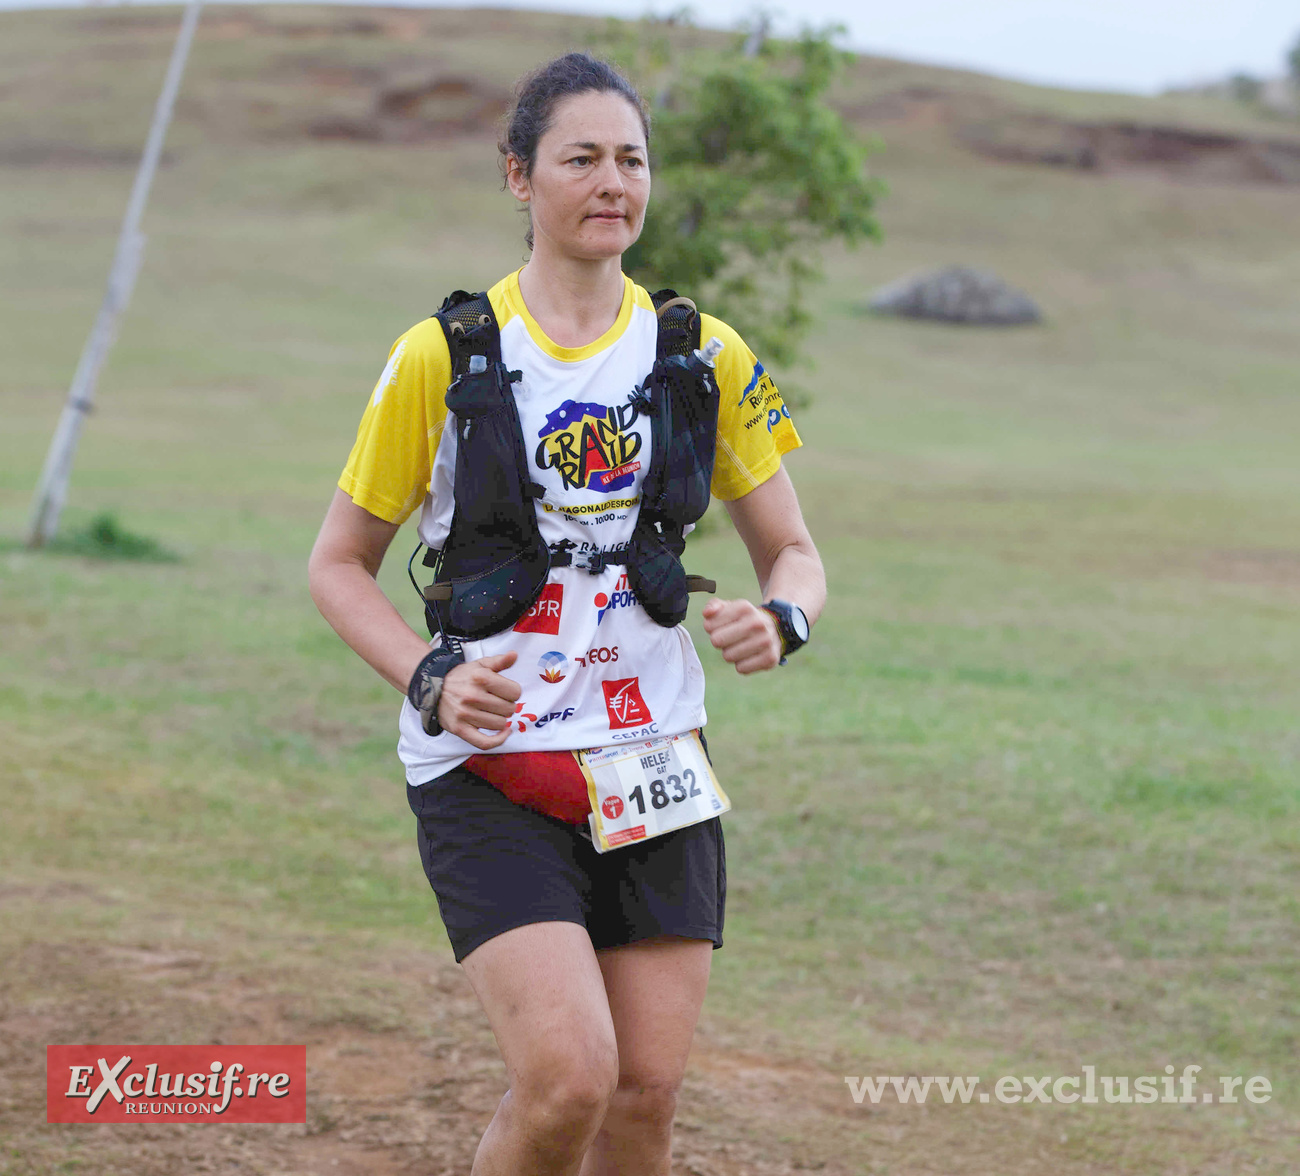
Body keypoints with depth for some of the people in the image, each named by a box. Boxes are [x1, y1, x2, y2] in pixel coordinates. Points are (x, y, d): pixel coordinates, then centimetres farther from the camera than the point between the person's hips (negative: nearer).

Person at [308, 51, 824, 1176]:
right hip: (487, 770, -3)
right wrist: (433, 679, -14)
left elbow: (793, 553, 13)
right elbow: (339, 565, 4)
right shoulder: (443, 356, -4)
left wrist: (780, 620, -11)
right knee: (569, 1078, -19)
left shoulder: (705, 357, 5)